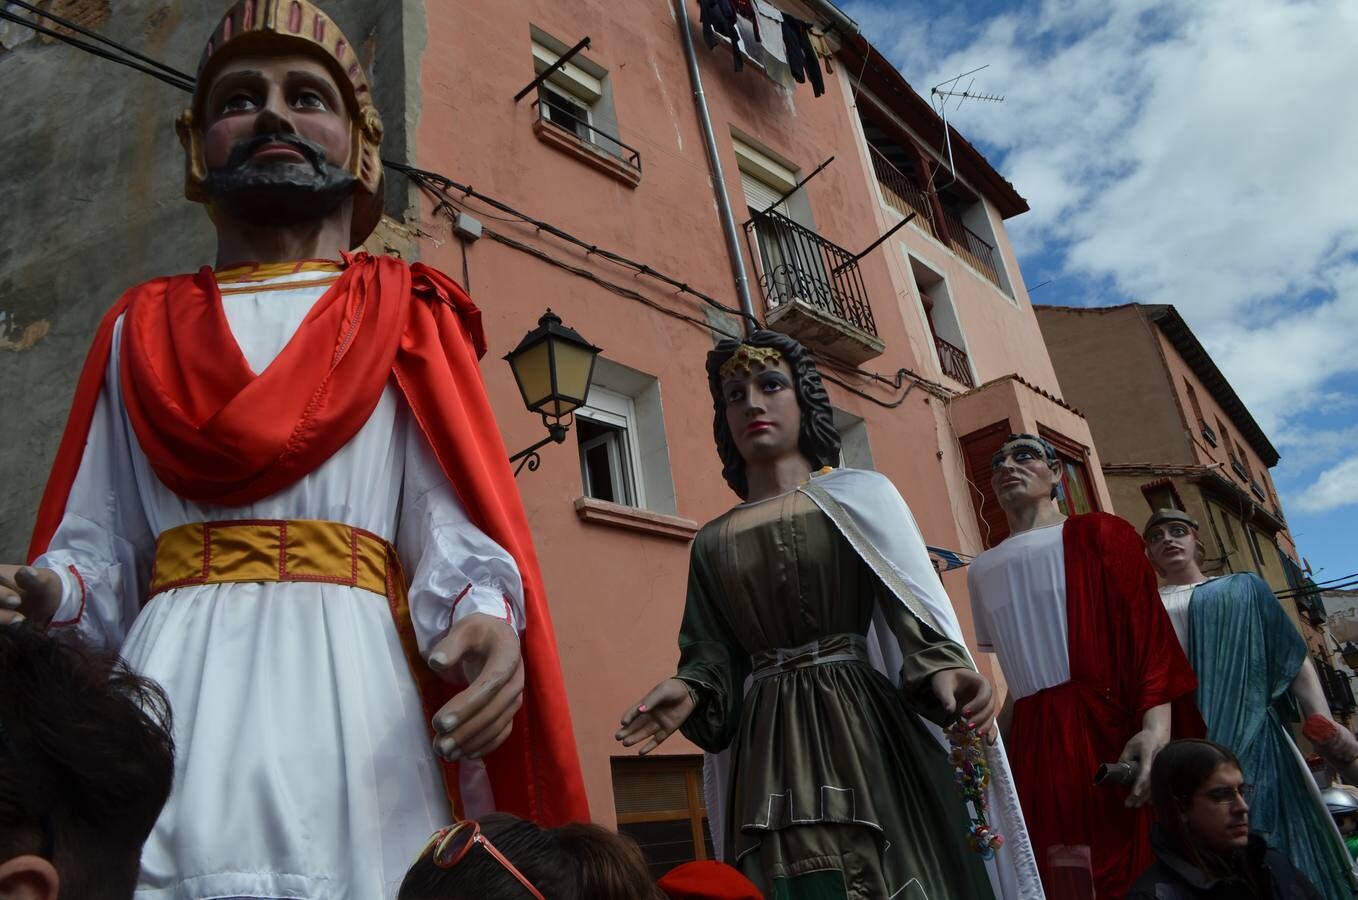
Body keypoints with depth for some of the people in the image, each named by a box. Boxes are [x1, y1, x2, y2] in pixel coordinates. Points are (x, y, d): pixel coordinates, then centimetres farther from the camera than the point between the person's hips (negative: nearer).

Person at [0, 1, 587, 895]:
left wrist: (487, 620, -21)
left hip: (349, 681, -2)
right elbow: (104, 542, 13)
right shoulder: (143, 329, 19)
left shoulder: (405, 319, 10)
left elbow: (451, 524, -2)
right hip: (168, 684, 2)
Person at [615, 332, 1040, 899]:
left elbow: (911, 611, -5)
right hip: (766, 748, 2)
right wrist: (690, 691, -15)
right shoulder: (713, 542, 12)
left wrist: (940, 670, -24)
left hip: (863, 728, -2)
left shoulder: (859, 495, 4)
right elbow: (714, 652, 6)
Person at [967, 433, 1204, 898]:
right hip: (1033, 745, 4)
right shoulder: (982, 570, 15)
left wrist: (1155, 727, -20)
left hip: (1109, 732, -4)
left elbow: (1151, 636, -7)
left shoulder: (1098, 535, 3)